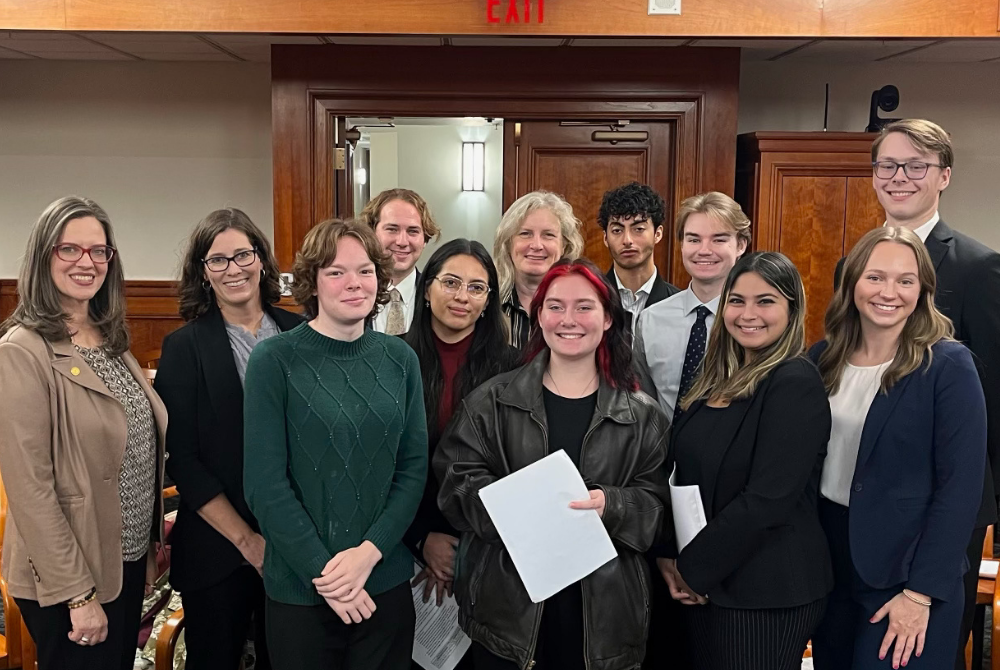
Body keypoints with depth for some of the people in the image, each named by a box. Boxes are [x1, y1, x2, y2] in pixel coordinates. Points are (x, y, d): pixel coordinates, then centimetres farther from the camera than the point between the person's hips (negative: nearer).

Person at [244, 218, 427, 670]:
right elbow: (264, 484, -11)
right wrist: (322, 570, -15)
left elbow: (414, 468, 1)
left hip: (387, 582, 3)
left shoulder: (400, 359, 1)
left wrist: (368, 553, -11)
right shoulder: (274, 360, -9)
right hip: (300, 589, -3)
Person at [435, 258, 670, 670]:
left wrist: (611, 505, -18)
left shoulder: (641, 414, 5)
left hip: (604, 605, 1)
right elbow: (458, 481, -1)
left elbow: (655, 502, 2)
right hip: (507, 599, 0)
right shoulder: (492, 401, 4)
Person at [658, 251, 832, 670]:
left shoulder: (795, 384, -16)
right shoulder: (721, 382, 8)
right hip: (708, 585, 8)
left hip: (769, 593, -8)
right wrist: (673, 558, 1)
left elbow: (766, 500, -22)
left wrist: (692, 567, -14)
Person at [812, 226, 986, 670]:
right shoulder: (823, 358, 1)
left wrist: (921, 592, -16)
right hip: (828, 564, 5)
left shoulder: (948, 366, -13)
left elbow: (960, 486, -14)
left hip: (906, 572, -5)